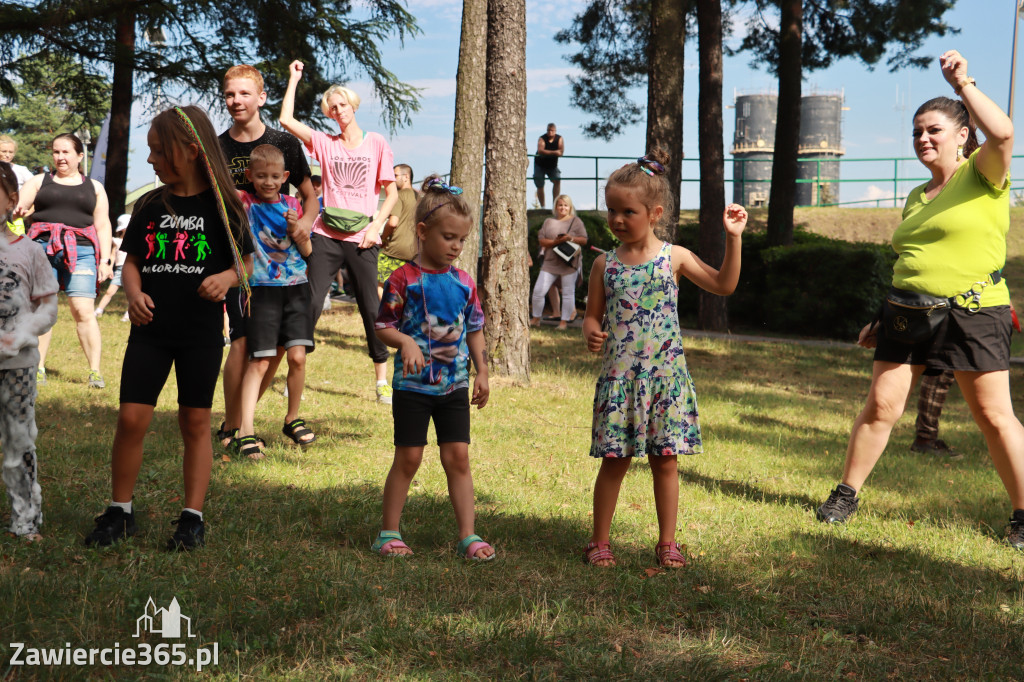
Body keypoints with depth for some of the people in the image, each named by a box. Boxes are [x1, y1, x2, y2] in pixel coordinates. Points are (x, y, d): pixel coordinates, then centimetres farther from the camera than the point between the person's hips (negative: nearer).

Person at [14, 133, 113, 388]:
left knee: (84, 311, -10)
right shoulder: (39, 182, 16)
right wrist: (17, 210, -22)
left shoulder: (94, 188, 18)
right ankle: (37, 368, 2)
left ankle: (95, 370, -8)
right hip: (42, 249, 1)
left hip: (81, 252, -1)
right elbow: (18, 204, 3)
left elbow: (103, 226, 15)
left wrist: (105, 260, 4)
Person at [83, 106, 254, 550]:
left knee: (195, 422, 5)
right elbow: (132, 261, 11)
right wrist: (134, 293, -9)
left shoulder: (222, 205, -2)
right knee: (130, 418, -4)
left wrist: (227, 278, -17)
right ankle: (119, 513, 11)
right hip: (150, 329, 2)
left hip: (201, 332, -2)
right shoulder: (149, 205, 6)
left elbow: (245, 263, 4)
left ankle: (193, 518, 14)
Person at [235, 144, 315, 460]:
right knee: (259, 361, -7)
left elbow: (307, 251, 8)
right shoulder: (245, 202, 0)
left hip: (295, 288, 2)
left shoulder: (291, 205, 7)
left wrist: (295, 227, -7)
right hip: (262, 289, -2)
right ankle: (246, 430, -7)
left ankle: (293, 419, 15)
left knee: (297, 355, -5)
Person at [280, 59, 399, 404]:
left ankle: (382, 380, 9)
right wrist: (294, 79, 3)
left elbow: (392, 192, 5)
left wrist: (375, 226, -6)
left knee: (371, 307, 0)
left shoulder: (377, 144, 5)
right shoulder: (325, 143, 8)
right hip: (326, 235, 1)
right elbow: (286, 120, -2)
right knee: (311, 303, -3)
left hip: (361, 238, -1)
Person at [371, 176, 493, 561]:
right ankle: (389, 533, 14)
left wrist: (481, 372, 10)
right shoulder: (403, 280, -8)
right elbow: (383, 327, -6)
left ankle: (468, 536, 7)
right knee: (408, 457, 2)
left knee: (458, 456, 2)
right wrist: (405, 342, -24)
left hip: (455, 385, 4)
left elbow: (474, 330, 14)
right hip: (412, 384, -4)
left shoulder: (464, 282, 5)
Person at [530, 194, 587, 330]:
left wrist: (571, 238, -17)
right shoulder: (549, 222, 10)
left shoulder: (576, 221, 5)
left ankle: (564, 321, 9)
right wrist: (555, 241, -14)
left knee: (568, 293, 1)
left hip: (569, 263, -2)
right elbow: (541, 241, 2)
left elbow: (584, 240, 0)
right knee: (538, 291, -3)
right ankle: (536, 318, 12)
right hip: (550, 262, 2)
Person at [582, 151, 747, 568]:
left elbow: (724, 285, 4)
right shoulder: (605, 264, 4)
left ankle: (667, 543, 15)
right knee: (614, 460, 3)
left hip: (665, 375, 0)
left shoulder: (675, 258, 2)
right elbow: (592, 314, 9)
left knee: (665, 460, 4)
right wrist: (591, 333, -13)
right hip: (619, 376, 0)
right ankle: (599, 542, 14)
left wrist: (733, 238, -4)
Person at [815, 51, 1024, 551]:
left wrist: (963, 83, -21)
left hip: (972, 314, -6)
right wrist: (882, 321, 22)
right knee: (881, 405, 2)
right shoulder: (916, 198, 19)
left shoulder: (982, 175, -1)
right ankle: (846, 494, 14)